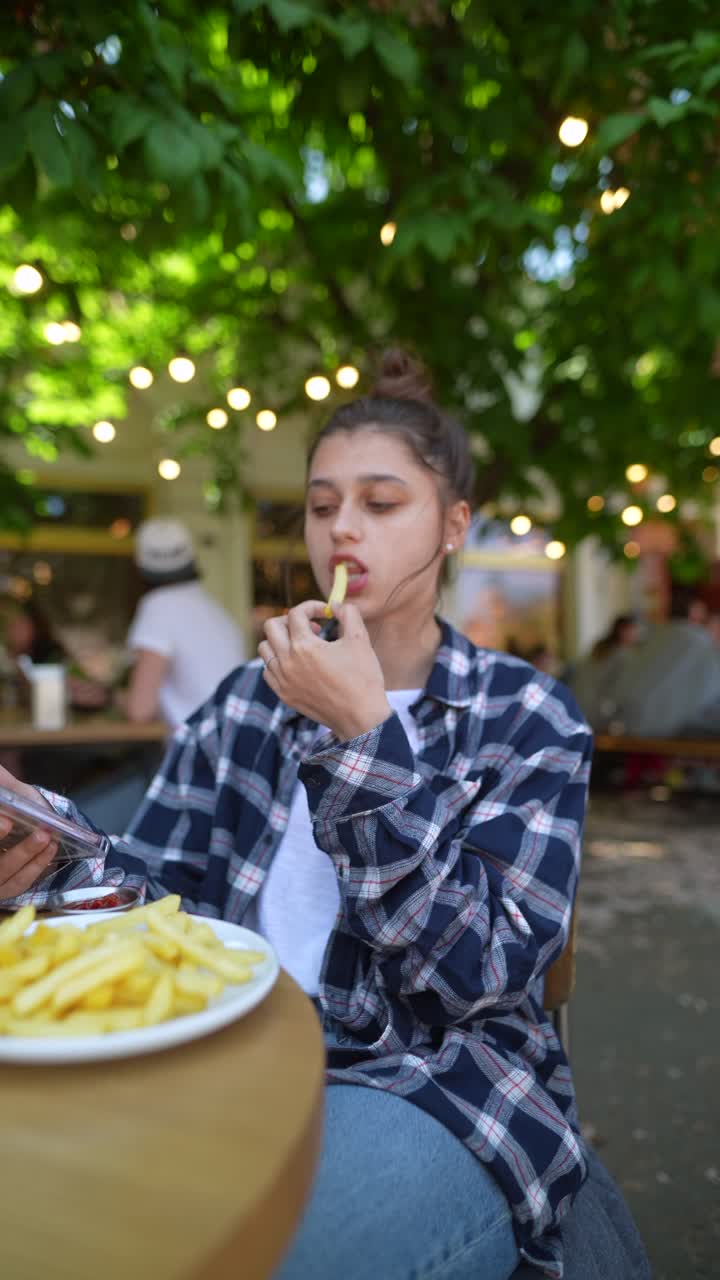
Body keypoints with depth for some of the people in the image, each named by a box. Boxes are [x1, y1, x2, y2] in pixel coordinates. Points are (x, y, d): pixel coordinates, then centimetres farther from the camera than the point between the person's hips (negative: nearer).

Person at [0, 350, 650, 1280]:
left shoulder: (527, 717, -3)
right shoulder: (244, 704, 7)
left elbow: (478, 971, -13)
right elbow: (146, 889, 1)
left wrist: (363, 733, -20)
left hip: (433, 1092, -3)